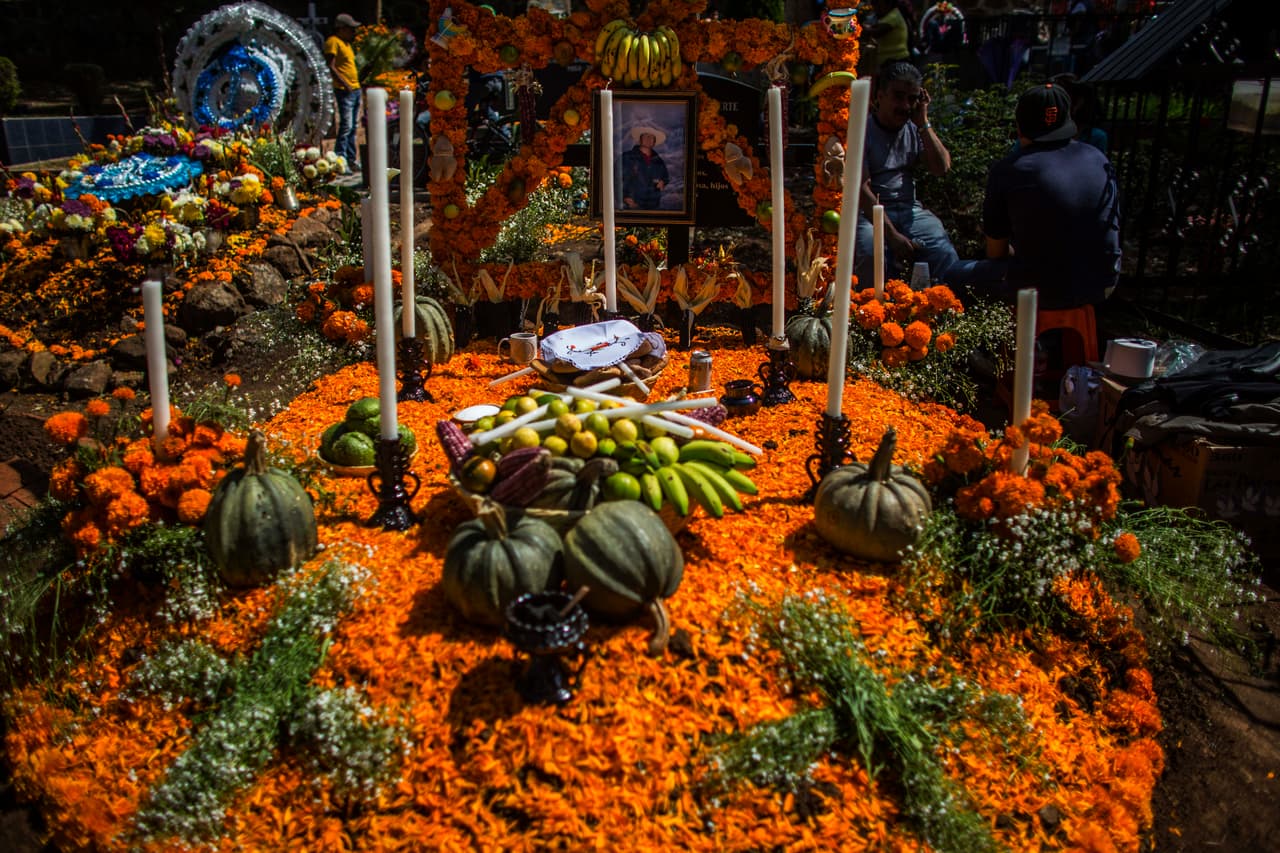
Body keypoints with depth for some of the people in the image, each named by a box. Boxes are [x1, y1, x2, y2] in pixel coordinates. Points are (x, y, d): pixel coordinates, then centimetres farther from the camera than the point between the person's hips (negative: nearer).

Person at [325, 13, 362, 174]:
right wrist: (345, 84, -22)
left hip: (355, 89, 9)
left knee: (352, 127, 11)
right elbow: (331, 67, -16)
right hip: (344, 90, -9)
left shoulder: (346, 43, 21)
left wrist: (358, 84, 15)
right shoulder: (333, 42, -8)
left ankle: (352, 160, 16)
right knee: (346, 125, -14)